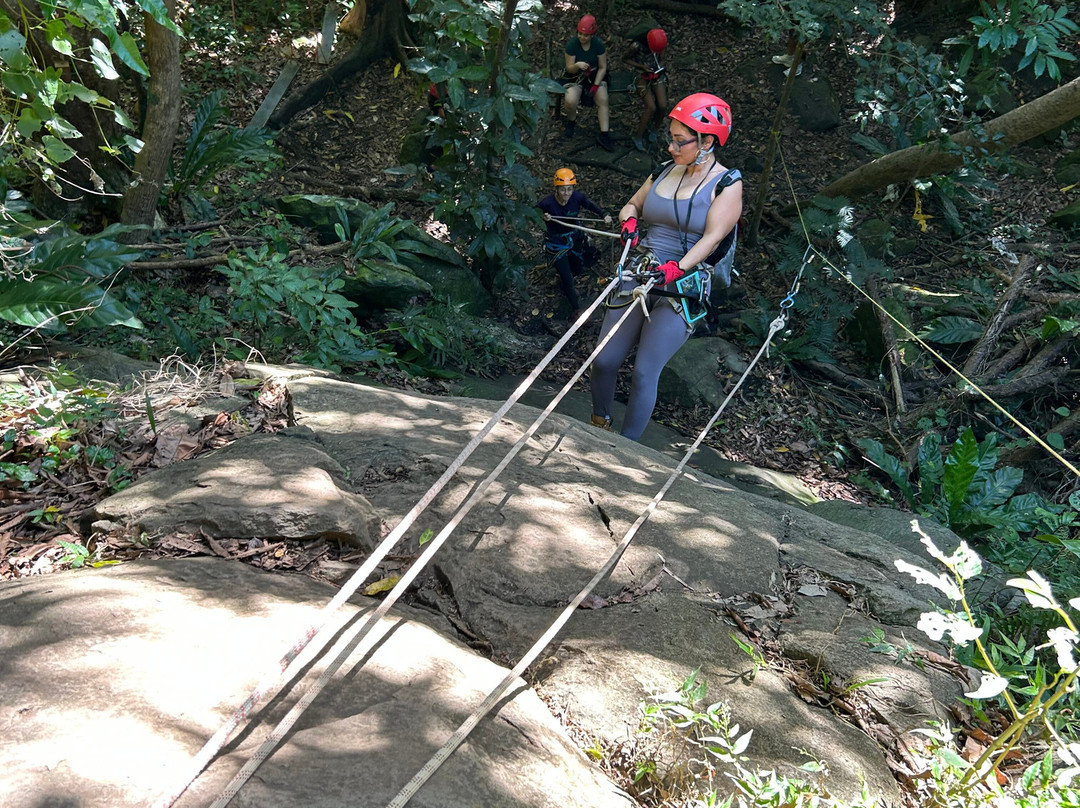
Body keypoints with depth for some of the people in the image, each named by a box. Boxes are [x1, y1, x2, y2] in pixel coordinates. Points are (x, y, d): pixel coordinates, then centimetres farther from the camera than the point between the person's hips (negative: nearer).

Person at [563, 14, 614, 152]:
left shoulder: (598, 44, -12)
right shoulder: (572, 45, -16)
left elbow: (602, 67, -7)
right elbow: (569, 68, -13)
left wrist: (596, 85, -18)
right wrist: (577, 65, -37)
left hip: (595, 75, 1)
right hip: (576, 77, -1)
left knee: (603, 99, -24)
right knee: (570, 101, -28)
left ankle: (604, 135, -20)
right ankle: (571, 121, 8)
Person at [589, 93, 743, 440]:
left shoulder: (727, 184, -4)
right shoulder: (666, 173, 11)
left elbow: (712, 238, -14)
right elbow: (632, 205, 23)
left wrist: (676, 268, -30)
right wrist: (629, 221, -2)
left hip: (681, 290, -5)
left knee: (644, 373, -10)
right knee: (603, 361, 2)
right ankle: (598, 423, 26)